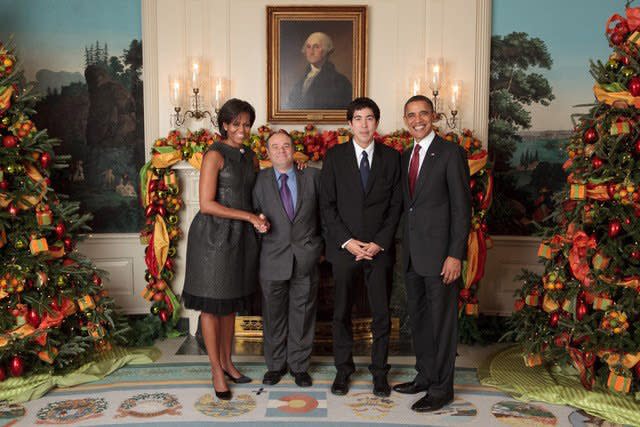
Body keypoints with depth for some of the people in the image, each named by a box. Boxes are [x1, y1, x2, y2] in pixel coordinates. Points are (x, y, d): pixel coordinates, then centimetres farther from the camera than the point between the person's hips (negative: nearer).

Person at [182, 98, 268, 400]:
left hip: (240, 237, 7)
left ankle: (226, 362, 28)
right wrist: (249, 216, -16)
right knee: (212, 304, 4)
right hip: (213, 236, -7)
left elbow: (252, 194, 18)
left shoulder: (250, 157, 11)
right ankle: (216, 370, 15)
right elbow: (206, 204, -17)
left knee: (231, 302, 15)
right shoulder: (215, 155, -11)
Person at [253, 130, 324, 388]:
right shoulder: (260, 180, 2)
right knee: (273, 316, 11)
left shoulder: (312, 176, 4)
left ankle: (299, 366, 26)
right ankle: (275, 364, 28)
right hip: (272, 260, 0)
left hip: (306, 258, 0)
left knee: (302, 315, 10)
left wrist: (321, 246, 5)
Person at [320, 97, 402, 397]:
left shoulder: (391, 157, 5)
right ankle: (343, 369, 23)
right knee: (342, 312, 8)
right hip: (344, 247, 0)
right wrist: (347, 241, -10)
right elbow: (327, 205, -1)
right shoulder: (335, 156, 2)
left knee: (382, 313, 5)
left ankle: (379, 371, 21)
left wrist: (380, 242, -8)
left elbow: (396, 205, 3)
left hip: (380, 247, 1)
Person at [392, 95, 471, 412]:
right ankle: (424, 376, 32)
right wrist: (404, 248, 10)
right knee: (418, 316, 16)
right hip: (412, 254, 7)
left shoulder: (450, 153, -8)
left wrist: (455, 254, -16)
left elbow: (461, 207, -11)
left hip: (440, 252, -7)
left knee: (441, 320, 3)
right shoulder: (405, 156, 13)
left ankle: (441, 388, 17)